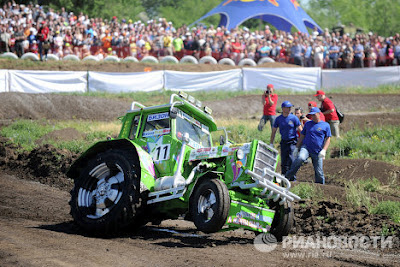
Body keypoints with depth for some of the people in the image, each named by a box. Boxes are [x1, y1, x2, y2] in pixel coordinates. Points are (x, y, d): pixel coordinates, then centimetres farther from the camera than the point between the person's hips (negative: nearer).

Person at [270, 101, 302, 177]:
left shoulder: (294, 118, -5)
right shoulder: (278, 119, 4)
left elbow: (301, 130, -3)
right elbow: (273, 131, 11)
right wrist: (271, 144, 9)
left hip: (292, 141, -4)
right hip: (283, 141, 4)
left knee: (291, 160, -13)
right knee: (283, 161, 7)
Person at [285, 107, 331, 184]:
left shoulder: (325, 125, 6)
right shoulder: (308, 123, 15)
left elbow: (328, 139, 3)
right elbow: (302, 136, 20)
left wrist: (324, 150, -11)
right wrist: (297, 148, 13)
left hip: (317, 152, -1)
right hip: (306, 148, 1)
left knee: (319, 172, -3)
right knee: (300, 158, -30)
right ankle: (288, 176, -25)